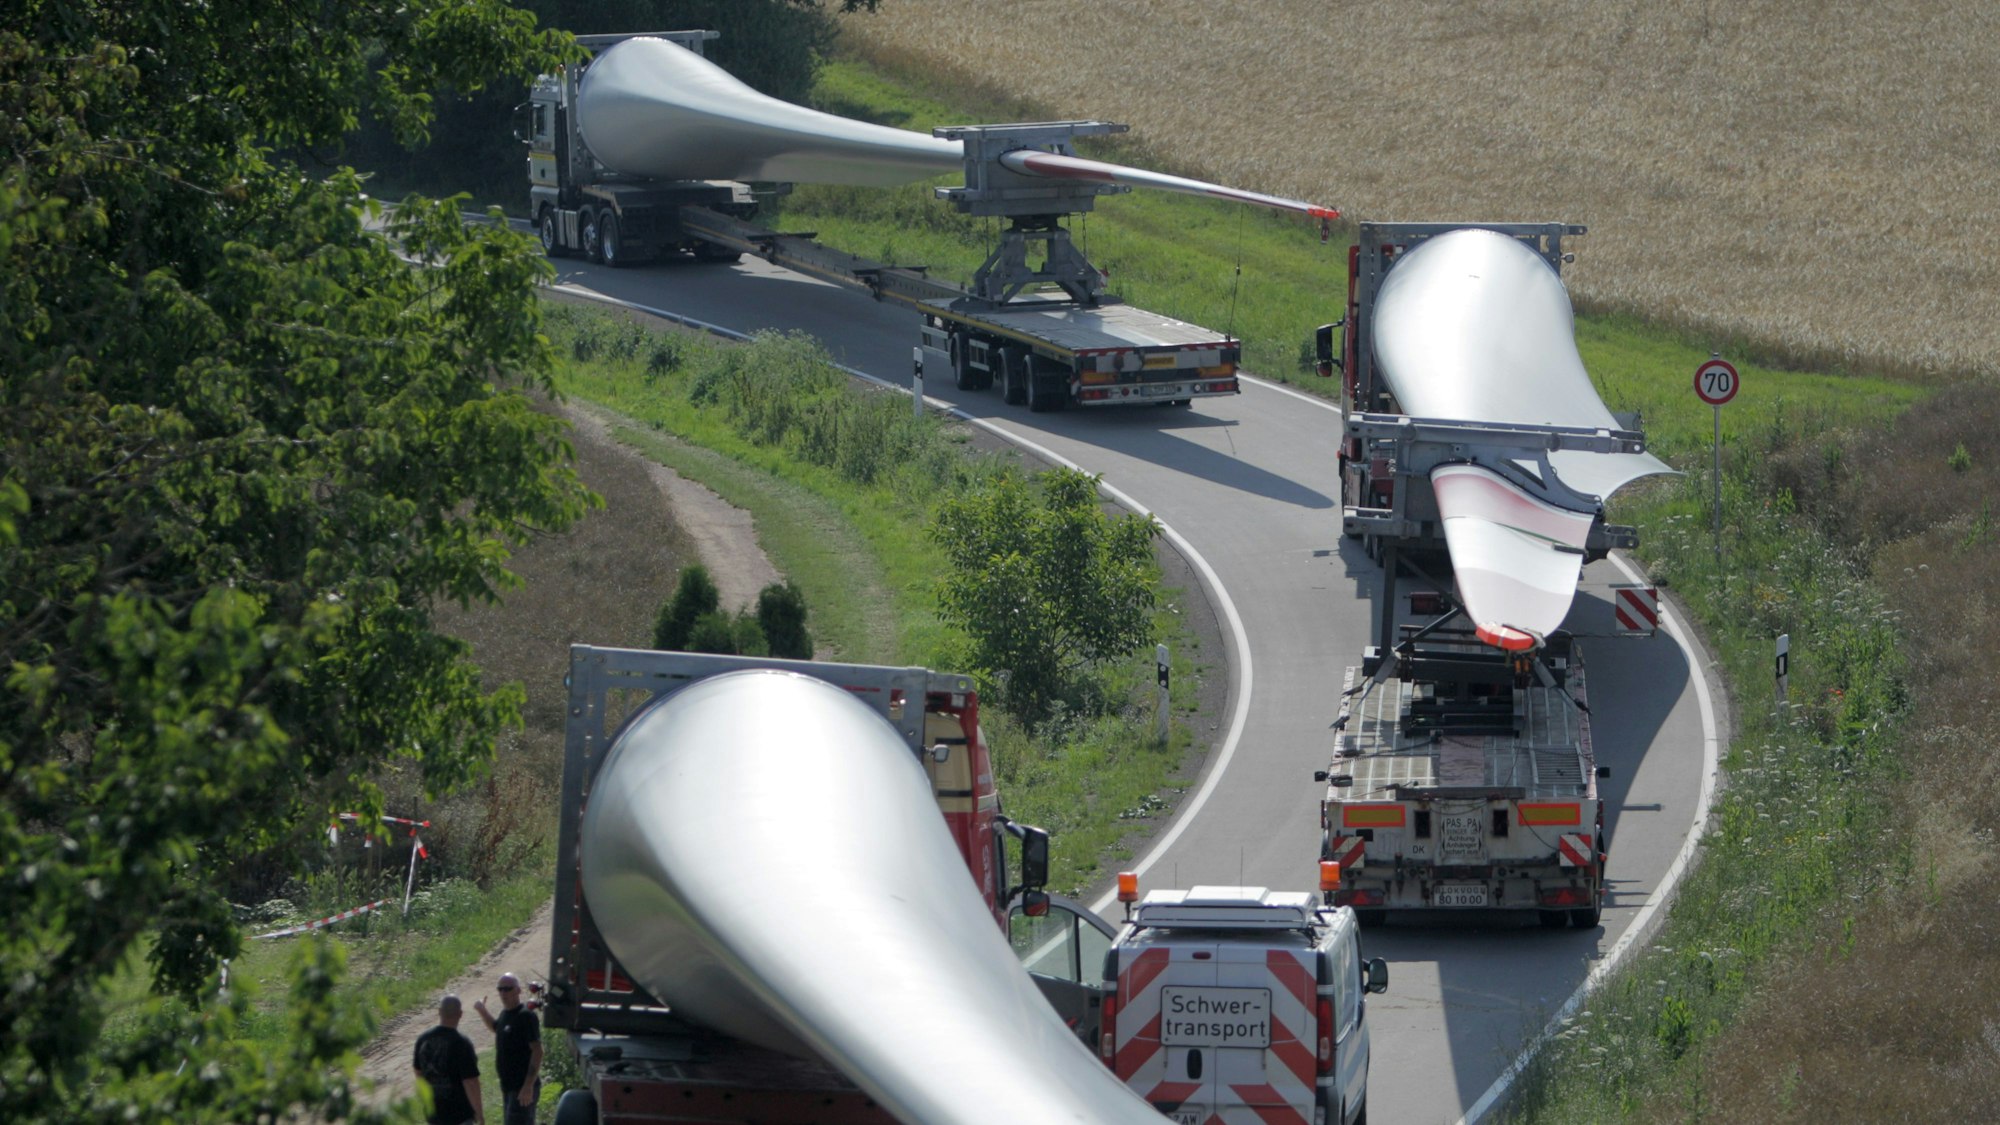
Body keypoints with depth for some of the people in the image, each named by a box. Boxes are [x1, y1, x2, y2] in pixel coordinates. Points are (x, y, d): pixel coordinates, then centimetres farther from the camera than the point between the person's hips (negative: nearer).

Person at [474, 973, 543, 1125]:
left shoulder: (526, 1016, -17)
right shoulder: (505, 1014, 11)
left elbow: (537, 1051, -22)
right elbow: (495, 1028, 37)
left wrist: (529, 1085, -27)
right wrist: (482, 1011, 21)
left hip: (522, 1088, -10)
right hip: (509, 1086, 10)